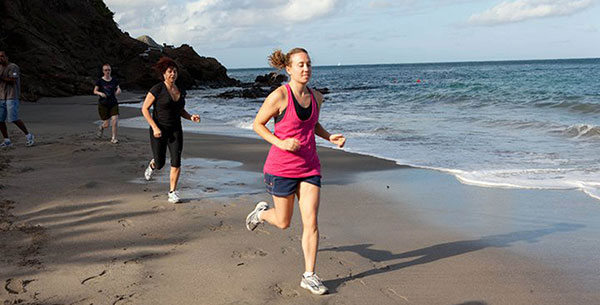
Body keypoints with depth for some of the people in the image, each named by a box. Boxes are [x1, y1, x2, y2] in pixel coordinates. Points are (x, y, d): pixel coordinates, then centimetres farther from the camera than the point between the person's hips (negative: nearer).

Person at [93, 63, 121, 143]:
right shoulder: (100, 81, -3)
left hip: (113, 104, 2)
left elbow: (118, 89, 15)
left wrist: (118, 91, -9)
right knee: (106, 124, 1)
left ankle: (114, 138, 0)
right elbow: (95, 91, 0)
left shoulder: (114, 81, 5)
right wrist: (100, 93, -21)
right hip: (103, 104, -2)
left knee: (114, 121, -12)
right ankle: (101, 127, 38)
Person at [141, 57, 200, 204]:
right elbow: (145, 109, -9)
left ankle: (172, 192, 4)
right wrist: (155, 127, -18)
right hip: (159, 131, -4)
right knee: (160, 164, 6)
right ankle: (152, 165, 44)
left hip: (175, 131, 4)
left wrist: (191, 117, -2)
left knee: (176, 162, -8)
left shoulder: (181, 91, 6)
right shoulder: (157, 89, -11)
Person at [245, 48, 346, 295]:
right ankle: (262, 212, 46)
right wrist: (280, 142, -20)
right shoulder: (279, 96, -14)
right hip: (282, 168, -4)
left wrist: (330, 137, 3)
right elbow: (257, 124, -6)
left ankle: (309, 276, 11)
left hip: (309, 168, 4)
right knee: (283, 222, 11)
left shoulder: (316, 97, 3)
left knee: (311, 221, -1)